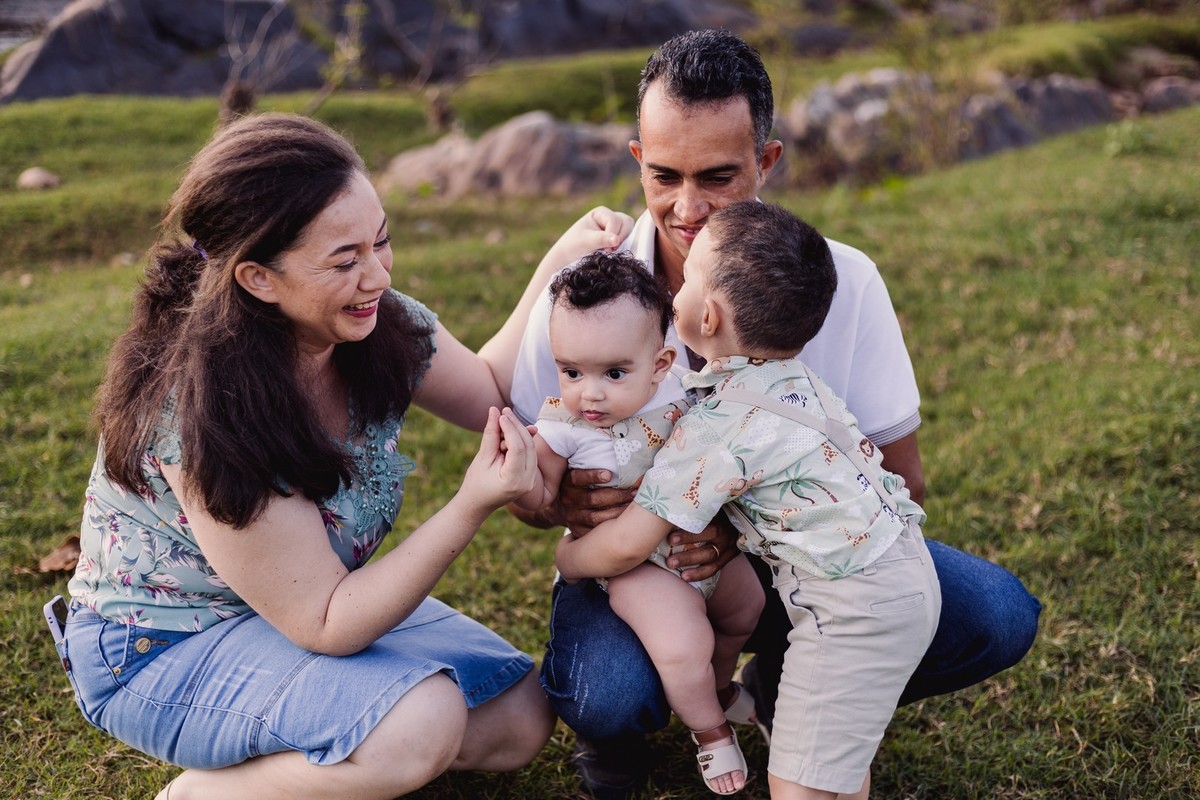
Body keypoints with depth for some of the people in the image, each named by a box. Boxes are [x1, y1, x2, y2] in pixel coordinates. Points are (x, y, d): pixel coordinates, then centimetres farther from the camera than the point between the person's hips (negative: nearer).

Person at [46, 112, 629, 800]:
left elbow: (496, 396, 7)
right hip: (163, 651, -7)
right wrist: (471, 508, -37)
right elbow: (326, 626, -28)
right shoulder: (203, 409, -33)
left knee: (521, 722, -1)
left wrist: (560, 268, -7)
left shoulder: (381, 324, -14)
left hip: (327, 594, 8)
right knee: (420, 723, -30)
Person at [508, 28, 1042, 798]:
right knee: (610, 697, -34)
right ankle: (612, 725, 7)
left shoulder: (842, 281, -15)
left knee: (996, 617, -16)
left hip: (797, 552, 2)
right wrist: (568, 504, -34)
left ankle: (787, 686, 10)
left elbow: (901, 480, -11)